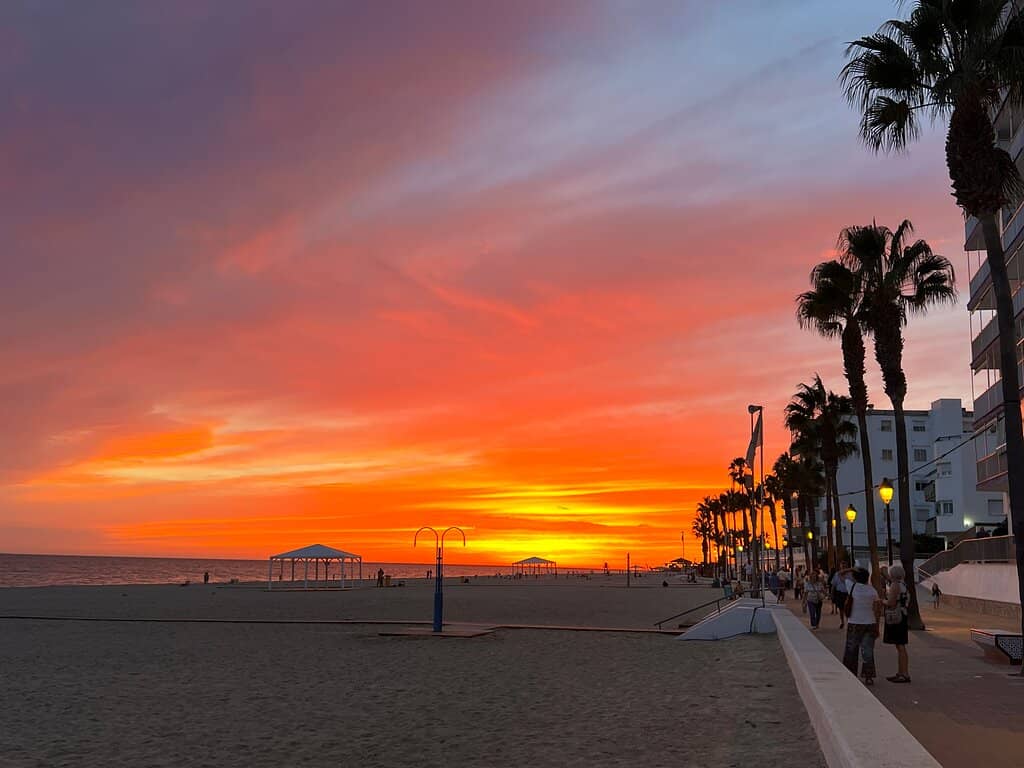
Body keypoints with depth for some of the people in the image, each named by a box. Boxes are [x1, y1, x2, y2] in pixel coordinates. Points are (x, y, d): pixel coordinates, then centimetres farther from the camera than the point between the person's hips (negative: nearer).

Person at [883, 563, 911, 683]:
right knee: (899, 646, 14)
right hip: (901, 618, 10)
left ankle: (905, 675, -6)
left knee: (900, 646, -8)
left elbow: (891, 603, -21)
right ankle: (900, 673, 20)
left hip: (896, 618, -10)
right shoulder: (903, 585, 15)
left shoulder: (895, 585, -15)